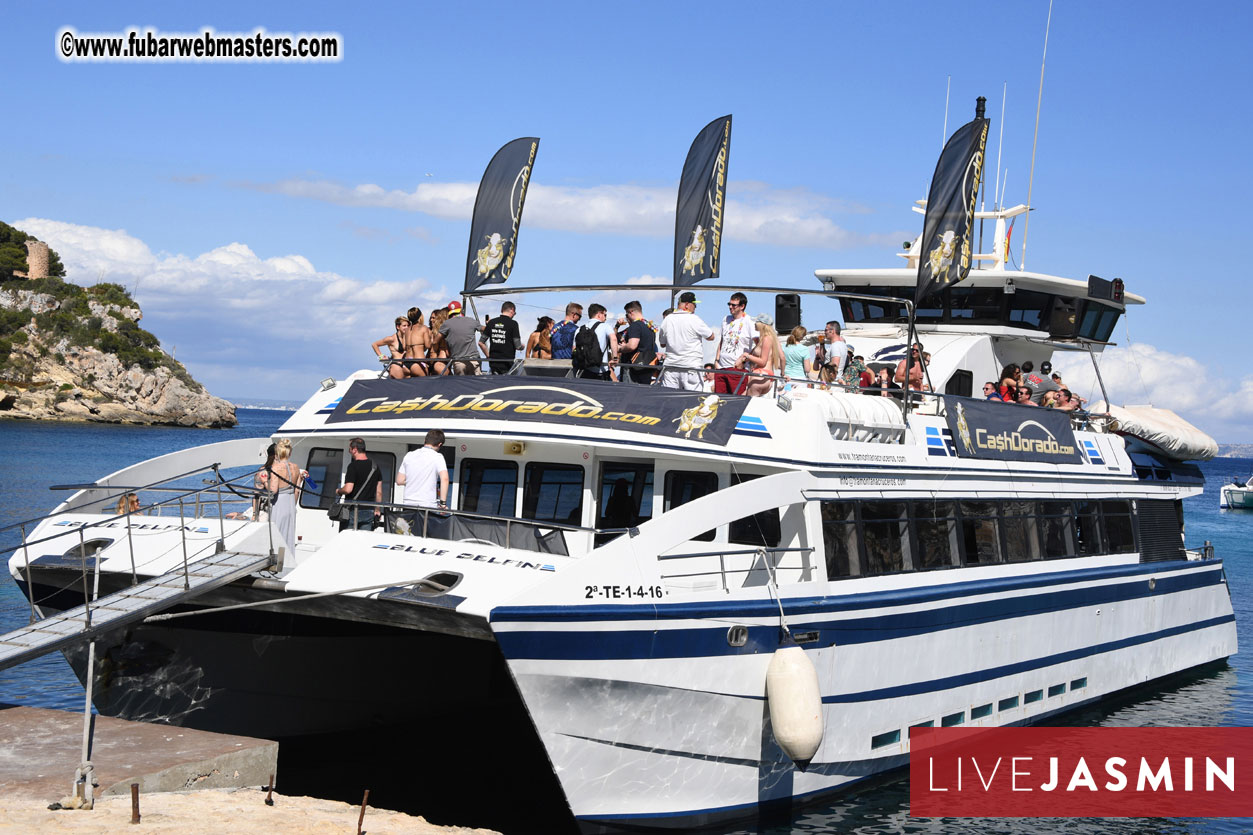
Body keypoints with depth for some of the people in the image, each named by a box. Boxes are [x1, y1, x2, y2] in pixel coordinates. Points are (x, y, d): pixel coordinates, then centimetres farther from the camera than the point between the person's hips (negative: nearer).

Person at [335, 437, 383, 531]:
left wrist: (338, 491, 2)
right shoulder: (374, 466, 9)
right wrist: (377, 509, 20)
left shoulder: (353, 466, -13)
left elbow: (348, 489, -19)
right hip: (369, 512, 6)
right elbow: (379, 492, 13)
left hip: (353, 511, -6)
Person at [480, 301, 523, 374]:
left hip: (493, 362, 5)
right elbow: (518, 346, -10)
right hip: (507, 362, -5)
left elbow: (481, 343, 8)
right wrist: (522, 346, 13)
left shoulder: (491, 322, 7)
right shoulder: (513, 324, -8)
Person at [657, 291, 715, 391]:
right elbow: (711, 337, 3)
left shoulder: (667, 320, 6)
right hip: (690, 366, -4)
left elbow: (662, 344, 16)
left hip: (670, 367, 4)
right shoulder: (694, 319, -8)